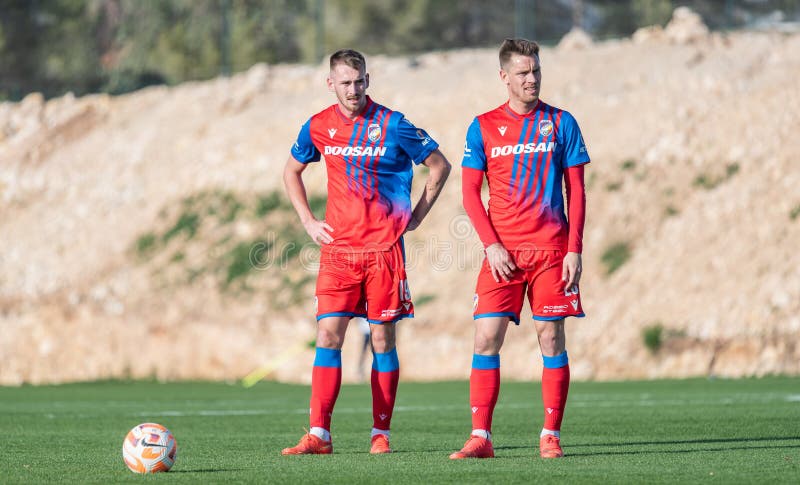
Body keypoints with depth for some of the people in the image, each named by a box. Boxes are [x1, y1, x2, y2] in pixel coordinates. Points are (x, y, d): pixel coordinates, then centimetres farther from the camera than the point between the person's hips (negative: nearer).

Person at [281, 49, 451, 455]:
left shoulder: (392, 125, -5)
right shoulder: (318, 127, 5)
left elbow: (440, 166, 4)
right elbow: (291, 171, 23)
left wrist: (414, 217, 2)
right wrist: (308, 221, 13)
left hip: (384, 248, -2)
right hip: (337, 249, 2)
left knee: (382, 338, 2)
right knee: (328, 336, -5)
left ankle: (381, 433, 10)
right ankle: (318, 435, -7)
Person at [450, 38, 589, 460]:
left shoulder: (561, 124, 5)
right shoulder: (483, 127, 6)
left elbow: (576, 191, 5)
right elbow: (470, 192, 5)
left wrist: (574, 249, -4)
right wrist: (491, 244, -7)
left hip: (551, 248, 0)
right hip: (502, 251, 0)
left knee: (551, 338, -1)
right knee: (486, 338, -7)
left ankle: (550, 436, 5)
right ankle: (481, 437, -6)